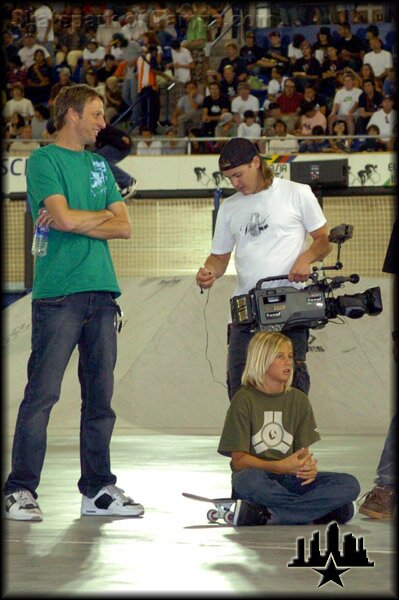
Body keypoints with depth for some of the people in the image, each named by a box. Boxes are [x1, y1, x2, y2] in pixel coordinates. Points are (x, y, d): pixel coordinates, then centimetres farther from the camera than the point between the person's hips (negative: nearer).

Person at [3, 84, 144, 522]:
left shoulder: (99, 165, 19)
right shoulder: (44, 161, 0)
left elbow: (125, 227, 11)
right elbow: (63, 218, -14)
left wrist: (77, 221, -2)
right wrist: (103, 214, 2)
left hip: (102, 292, 7)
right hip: (58, 292, -7)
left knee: (100, 395, 8)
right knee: (42, 394, -8)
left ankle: (97, 489, 14)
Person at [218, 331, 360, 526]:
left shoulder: (298, 400, 11)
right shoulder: (244, 400, -4)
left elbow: (303, 451, 10)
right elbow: (239, 460, -8)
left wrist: (309, 467, -15)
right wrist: (280, 467, -23)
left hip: (290, 479, 5)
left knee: (350, 484, -18)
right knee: (249, 480, -42)